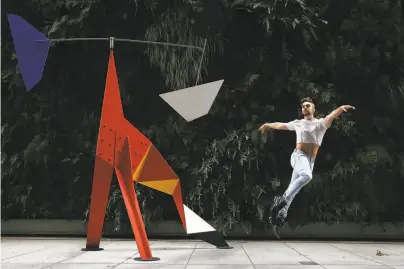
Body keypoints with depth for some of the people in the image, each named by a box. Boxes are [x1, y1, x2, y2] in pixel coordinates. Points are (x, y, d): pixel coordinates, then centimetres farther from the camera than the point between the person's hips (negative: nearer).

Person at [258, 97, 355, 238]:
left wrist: (341, 108, -31)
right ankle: (282, 200, -34)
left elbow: (331, 116, -10)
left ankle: (279, 217, -3)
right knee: (307, 175, -34)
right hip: (299, 156, -2)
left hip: (310, 161, 2)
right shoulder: (297, 123, 14)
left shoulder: (320, 122, 12)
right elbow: (280, 125, 30)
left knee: (292, 190, -3)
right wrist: (267, 125, 44)